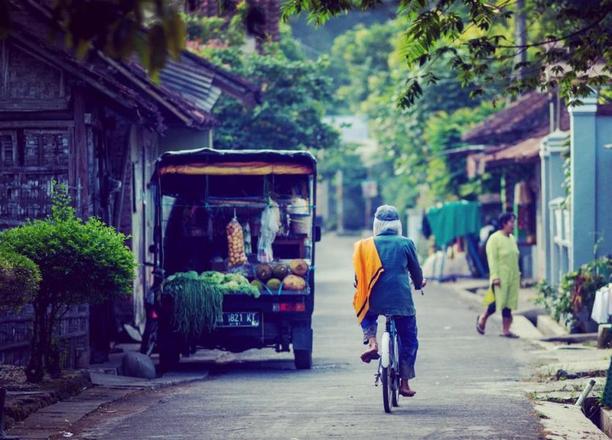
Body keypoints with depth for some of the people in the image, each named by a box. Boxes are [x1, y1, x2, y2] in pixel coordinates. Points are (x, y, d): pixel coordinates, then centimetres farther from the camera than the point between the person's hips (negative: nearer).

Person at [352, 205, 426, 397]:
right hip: (401, 300, -1)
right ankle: (405, 383, 12)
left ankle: (371, 342, 7)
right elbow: (415, 269, 12)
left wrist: (359, 288, 32)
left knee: (367, 316, 35)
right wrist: (419, 284, 33)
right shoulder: (405, 244, 1)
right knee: (409, 340, 14)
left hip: (374, 300, 1)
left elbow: (359, 274, 10)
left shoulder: (367, 245, 3)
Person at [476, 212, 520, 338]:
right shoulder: (494, 239, -8)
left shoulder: (512, 239, 15)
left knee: (509, 304, 3)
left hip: (512, 278, 7)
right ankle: (482, 318, 15)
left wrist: (518, 274, 17)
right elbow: (492, 259, -13)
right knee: (498, 302, -8)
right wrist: (495, 276, -18)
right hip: (500, 277, -7)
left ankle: (506, 330, 6)